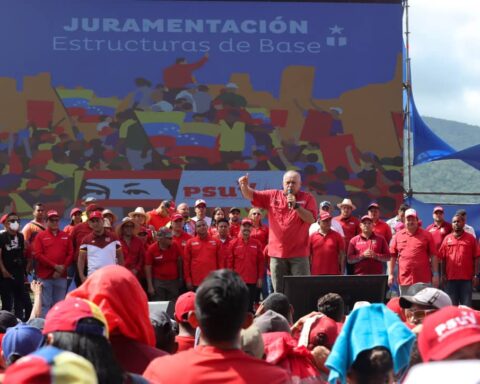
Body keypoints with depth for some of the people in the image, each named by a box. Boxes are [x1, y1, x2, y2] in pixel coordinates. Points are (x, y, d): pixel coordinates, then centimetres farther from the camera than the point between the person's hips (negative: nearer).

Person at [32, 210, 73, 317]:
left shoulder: (66, 236, 13)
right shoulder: (40, 236, 3)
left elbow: (71, 254, 7)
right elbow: (38, 255, -6)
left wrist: (62, 268, -8)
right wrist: (55, 266, -13)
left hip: (61, 276, 3)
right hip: (45, 276, -3)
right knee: (45, 304, -5)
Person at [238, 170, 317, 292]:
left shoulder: (307, 198, 2)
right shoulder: (272, 196, 8)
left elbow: (311, 219, -9)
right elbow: (250, 195, 6)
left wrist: (296, 205, -17)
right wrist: (244, 185, -14)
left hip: (299, 254, -2)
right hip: (277, 254, 2)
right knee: (279, 292, 7)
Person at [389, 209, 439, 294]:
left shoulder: (426, 235, 4)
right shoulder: (398, 236, 9)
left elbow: (433, 256, 3)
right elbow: (392, 256, 9)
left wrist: (435, 274, -3)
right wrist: (390, 274, 4)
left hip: (423, 280, -2)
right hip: (404, 280, 2)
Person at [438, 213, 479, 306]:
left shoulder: (470, 238, 2)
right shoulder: (447, 239, 7)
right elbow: (442, 258, 8)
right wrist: (443, 275, 2)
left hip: (466, 278, -2)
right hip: (451, 277, 2)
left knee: (466, 306, 1)